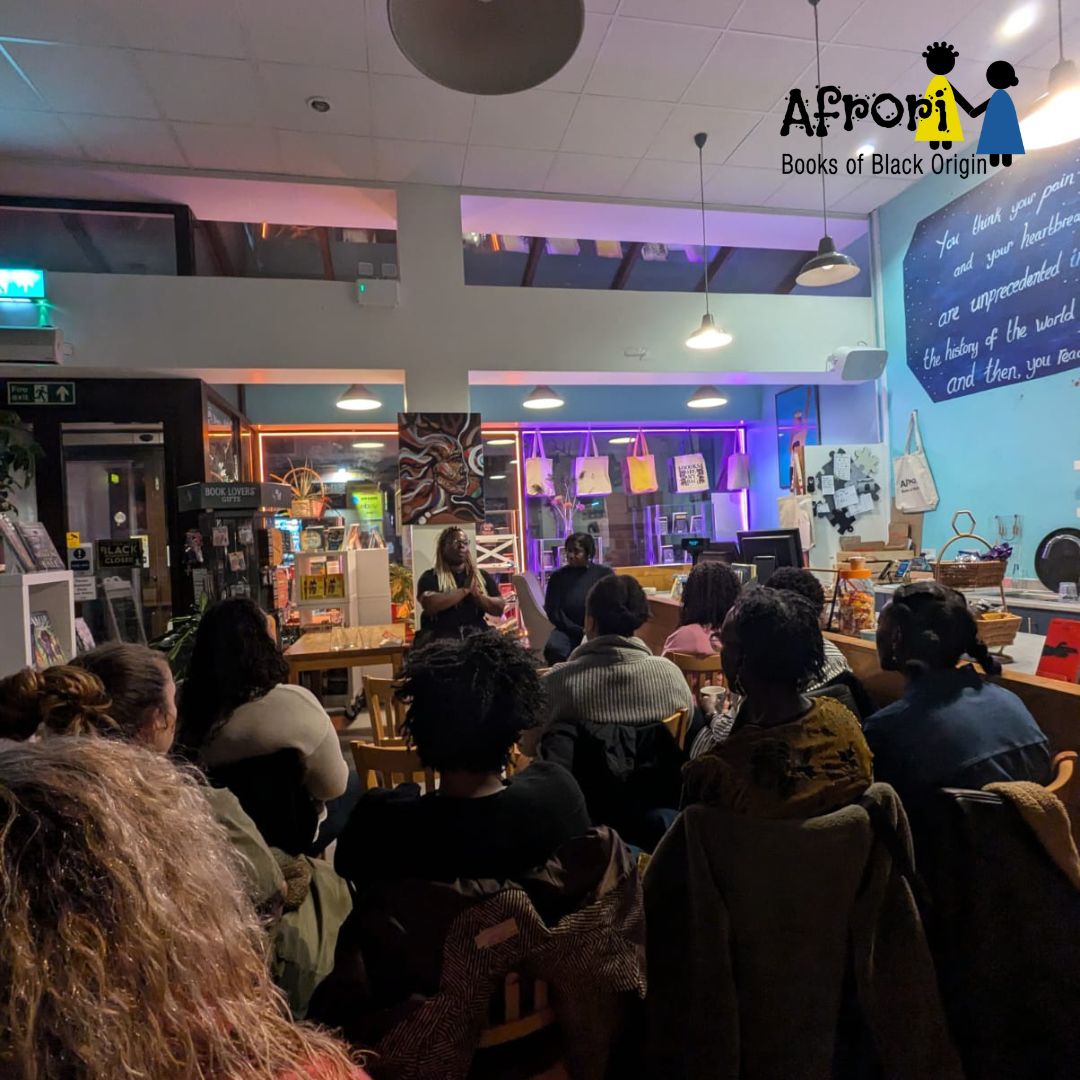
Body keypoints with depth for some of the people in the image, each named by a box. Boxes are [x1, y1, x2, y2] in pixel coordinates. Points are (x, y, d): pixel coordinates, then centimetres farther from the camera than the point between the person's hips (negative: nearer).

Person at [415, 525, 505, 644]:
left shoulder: (483, 576, 14)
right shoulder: (430, 577, 4)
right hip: (440, 637, -3)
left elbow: (500, 608, 8)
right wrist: (465, 590, -11)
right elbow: (429, 605, -15)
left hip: (477, 635, 3)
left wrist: (477, 595, -8)